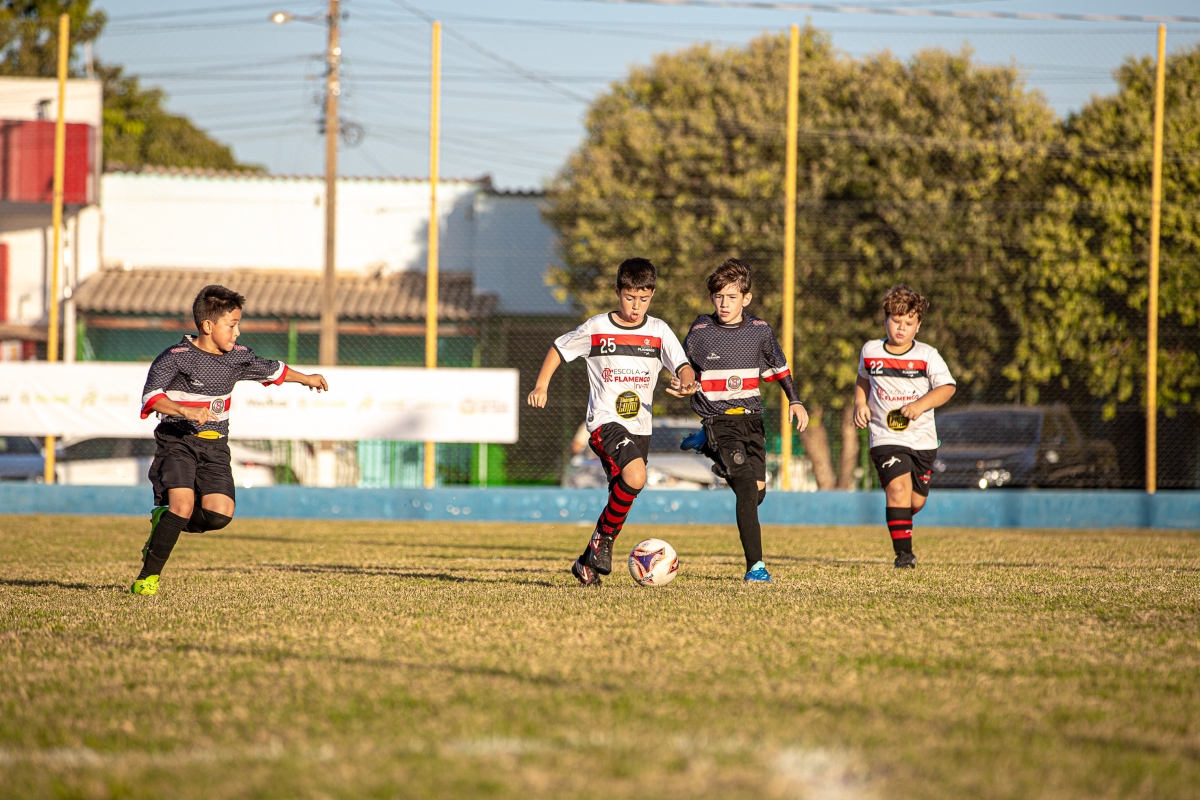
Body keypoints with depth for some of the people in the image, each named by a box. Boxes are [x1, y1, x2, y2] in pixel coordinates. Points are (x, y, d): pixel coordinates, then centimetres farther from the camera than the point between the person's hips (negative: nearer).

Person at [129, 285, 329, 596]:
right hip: (177, 442, -5)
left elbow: (272, 370, 28)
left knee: (220, 514, -15)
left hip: (215, 447, 5)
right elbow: (151, 396, -24)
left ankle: (165, 522, 15)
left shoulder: (238, 358, 8)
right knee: (183, 505, -25)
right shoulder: (175, 357, -12)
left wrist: (306, 378, 41)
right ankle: (148, 577, -12)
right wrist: (186, 411, -39)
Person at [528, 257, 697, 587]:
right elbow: (559, 349, 12)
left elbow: (683, 367, -7)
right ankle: (604, 538, -10)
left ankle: (587, 562, 27)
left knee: (621, 499, 9)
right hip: (604, 422, -4)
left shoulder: (659, 331, 3)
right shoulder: (596, 328, -2)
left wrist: (686, 383, -30)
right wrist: (541, 386, 2)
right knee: (635, 476, -29)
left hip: (640, 428, 4)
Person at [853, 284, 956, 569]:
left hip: (922, 439, 1)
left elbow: (947, 387, -11)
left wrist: (921, 404, -27)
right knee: (898, 487, -23)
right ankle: (903, 552, -19)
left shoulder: (927, 356, -3)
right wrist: (860, 403, 4)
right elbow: (863, 379, 23)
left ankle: (901, 525, 46)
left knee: (916, 501, 9)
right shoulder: (870, 351, 4)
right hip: (886, 438, -1)